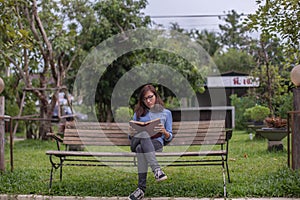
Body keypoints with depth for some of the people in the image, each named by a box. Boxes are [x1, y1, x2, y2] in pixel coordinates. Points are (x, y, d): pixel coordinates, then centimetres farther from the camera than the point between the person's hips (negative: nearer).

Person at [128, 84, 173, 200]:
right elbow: (130, 136, 19)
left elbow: (169, 138, 12)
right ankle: (156, 169, -51)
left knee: (140, 148, -38)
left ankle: (141, 188, -42)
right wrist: (132, 131, -6)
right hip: (136, 142, 2)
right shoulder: (138, 113, 23)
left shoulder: (166, 113, 18)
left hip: (157, 143, -1)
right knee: (144, 134, -38)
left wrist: (164, 132, -11)